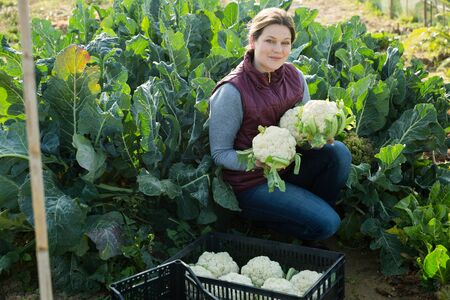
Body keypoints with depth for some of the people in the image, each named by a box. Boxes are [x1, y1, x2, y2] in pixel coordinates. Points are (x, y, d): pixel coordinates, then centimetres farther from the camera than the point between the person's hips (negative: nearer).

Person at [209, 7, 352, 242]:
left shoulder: (294, 76, -2)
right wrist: (258, 161, -32)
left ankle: (316, 208, 5)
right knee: (326, 224, -19)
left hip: (289, 165, 6)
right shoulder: (232, 91, -20)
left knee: (338, 152, -18)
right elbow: (219, 154, -14)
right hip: (252, 182, -6)